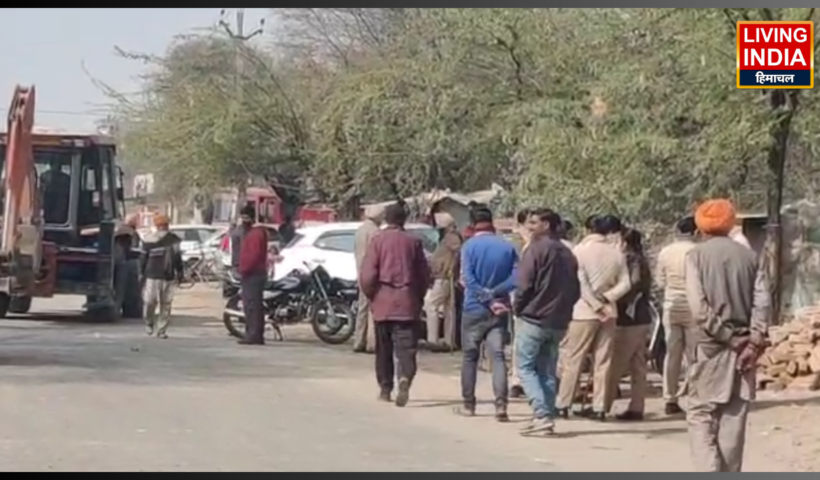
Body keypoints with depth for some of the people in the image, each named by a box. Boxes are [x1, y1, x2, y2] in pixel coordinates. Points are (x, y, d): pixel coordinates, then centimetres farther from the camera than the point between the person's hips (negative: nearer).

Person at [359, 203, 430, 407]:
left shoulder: (377, 241, -2)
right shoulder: (413, 241, 2)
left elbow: (367, 276, -8)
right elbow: (425, 274, 5)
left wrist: (371, 295, 8)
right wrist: (419, 297, 17)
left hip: (383, 303, 0)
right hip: (407, 304, 0)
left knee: (384, 349, 13)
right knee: (406, 347, -2)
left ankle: (385, 388, 18)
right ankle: (405, 379, -26)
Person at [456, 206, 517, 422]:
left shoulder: (469, 246, -6)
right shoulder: (508, 248, 1)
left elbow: (469, 280, -15)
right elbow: (516, 278, -8)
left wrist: (488, 300, -14)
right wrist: (494, 294, -11)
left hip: (474, 310, -2)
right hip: (499, 312, 2)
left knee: (470, 357, 11)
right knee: (498, 356, -2)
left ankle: (468, 404, 18)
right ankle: (501, 404, -16)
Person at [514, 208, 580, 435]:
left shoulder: (537, 248, -10)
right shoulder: (567, 254, 12)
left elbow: (524, 285, -14)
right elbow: (575, 290, 14)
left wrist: (517, 308, -1)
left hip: (533, 318, -7)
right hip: (558, 322, 7)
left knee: (526, 367, -2)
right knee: (547, 371, 13)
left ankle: (542, 414, -15)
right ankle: (547, 416, 11)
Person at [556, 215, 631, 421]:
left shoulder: (581, 250, -8)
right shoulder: (617, 253, 1)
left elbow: (581, 283, -13)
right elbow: (625, 284, -2)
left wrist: (596, 305, -9)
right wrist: (606, 298, -6)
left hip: (584, 311, -3)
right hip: (609, 313, 3)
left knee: (573, 359, 2)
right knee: (603, 361, 7)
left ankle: (563, 404, 2)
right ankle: (599, 407, 7)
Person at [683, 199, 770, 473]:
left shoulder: (696, 255, -4)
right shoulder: (749, 256, 7)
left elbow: (699, 308, -13)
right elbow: (763, 302, -5)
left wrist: (730, 339, -10)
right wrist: (754, 342, -9)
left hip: (712, 347, -3)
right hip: (744, 347, 4)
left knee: (700, 414, 2)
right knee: (734, 419, 9)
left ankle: (709, 474, -15)